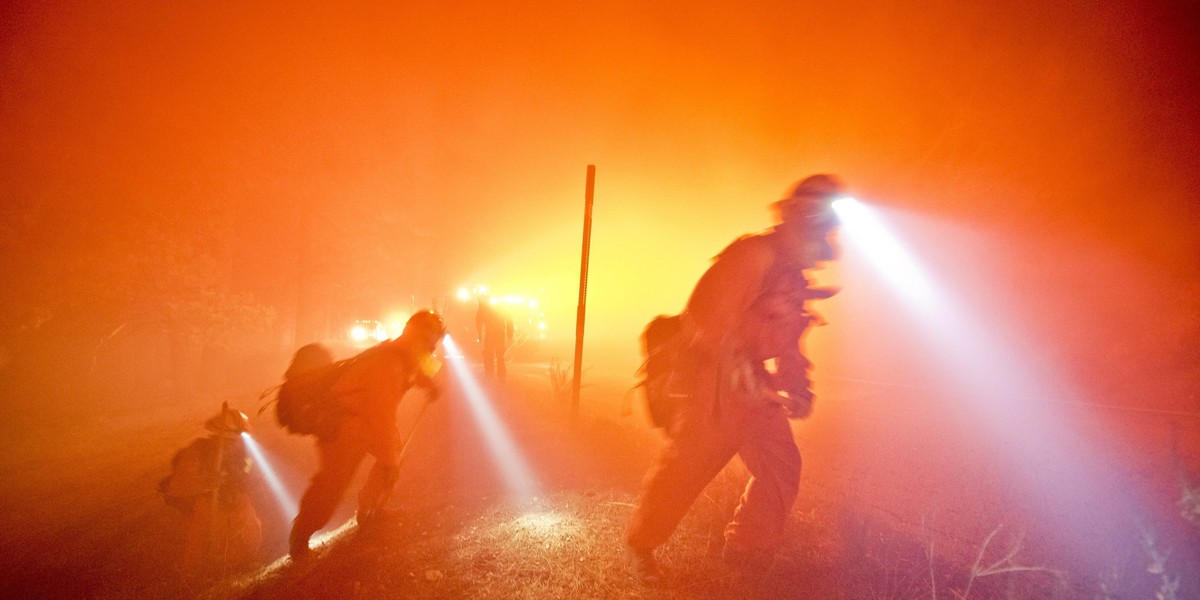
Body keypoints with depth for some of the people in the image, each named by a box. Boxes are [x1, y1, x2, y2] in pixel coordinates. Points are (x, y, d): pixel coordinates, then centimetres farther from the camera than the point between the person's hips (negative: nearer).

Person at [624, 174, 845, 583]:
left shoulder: (793, 278, 16)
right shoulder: (752, 254, -14)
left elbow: (786, 343, 22)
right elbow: (707, 312, -24)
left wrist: (797, 387, 11)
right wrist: (734, 363, -29)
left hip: (754, 390, 9)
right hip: (712, 382, -9)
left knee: (781, 466, 9)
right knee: (684, 468, -1)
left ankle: (748, 550, 26)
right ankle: (641, 544, 18)